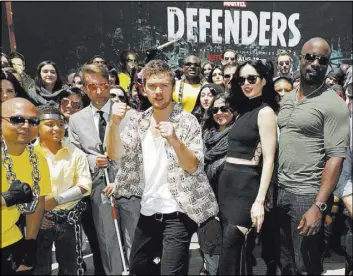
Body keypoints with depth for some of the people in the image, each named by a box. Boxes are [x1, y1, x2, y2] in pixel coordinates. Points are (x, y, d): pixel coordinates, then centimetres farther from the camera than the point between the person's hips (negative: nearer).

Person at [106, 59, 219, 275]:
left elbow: (194, 167, -16)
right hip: (148, 211, 5)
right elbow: (116, 154, -7)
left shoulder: (187, 121, -9)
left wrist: (175, 140, -34)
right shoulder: (138, 121, 4)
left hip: (177, 213, -5)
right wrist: (115, 123, -24)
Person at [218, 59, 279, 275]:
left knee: (232, 248, -3)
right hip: (227, 181, 8)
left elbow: (269, 160, -15)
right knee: (235, 247, 16)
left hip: (246, 184, -8)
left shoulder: (265, 112, -8)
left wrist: (259, 201, -21)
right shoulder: (244, 111, 15)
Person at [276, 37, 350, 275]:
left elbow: (335, 157, -15)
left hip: (308, 195, -6)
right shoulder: (287, 99, 10)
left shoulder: (334, 104, -9)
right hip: (280, 191, 6)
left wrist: (319, 206, -21)